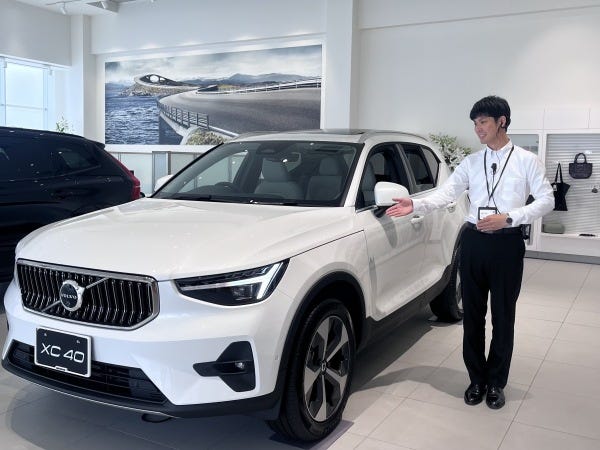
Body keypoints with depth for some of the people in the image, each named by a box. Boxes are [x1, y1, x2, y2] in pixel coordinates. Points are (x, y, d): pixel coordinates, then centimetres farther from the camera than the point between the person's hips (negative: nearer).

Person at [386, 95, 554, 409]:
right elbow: (446, 192, -1)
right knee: (472, 314, 9)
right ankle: (477, 379, 25)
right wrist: (415, 205, -18)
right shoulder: (471, 163, 9)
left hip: (507, 243, -3)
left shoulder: (526, 161, 1)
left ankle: (496, 383, 24)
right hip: (473, 241, 3)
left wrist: (508, 218, -17)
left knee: (503, 316, 7)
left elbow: (546, 200, -4)